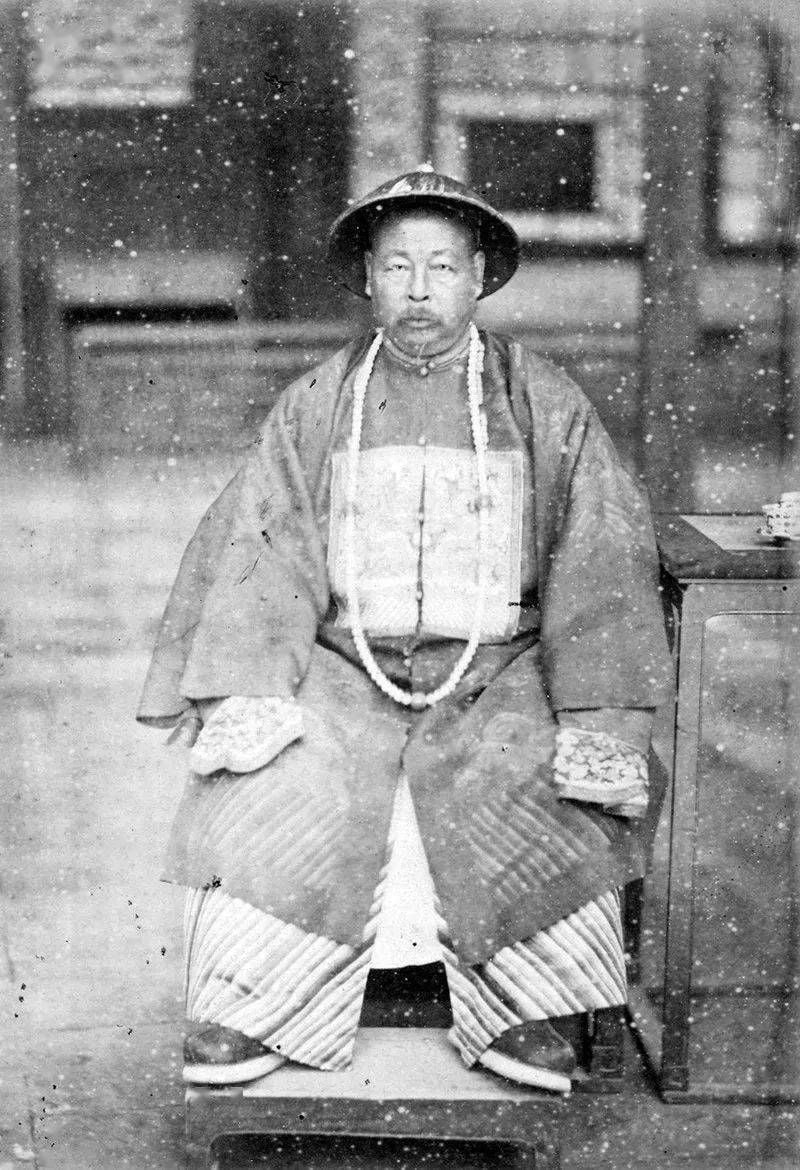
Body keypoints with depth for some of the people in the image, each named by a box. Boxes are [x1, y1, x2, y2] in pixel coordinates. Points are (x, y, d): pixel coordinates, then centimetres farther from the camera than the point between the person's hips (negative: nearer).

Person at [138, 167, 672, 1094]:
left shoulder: (546, 408, 4)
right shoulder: (315, 407, 8)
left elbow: (600, 564, -2)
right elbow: (257, 550, 1)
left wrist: (598, 724, -13)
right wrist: (243, 697, -14)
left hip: (494, 678, -1)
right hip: (345, 671, 1)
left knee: (528, 790, -27)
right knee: (269, 790, -22)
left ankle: (523, 1011, -8)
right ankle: (249, 1009, -6)